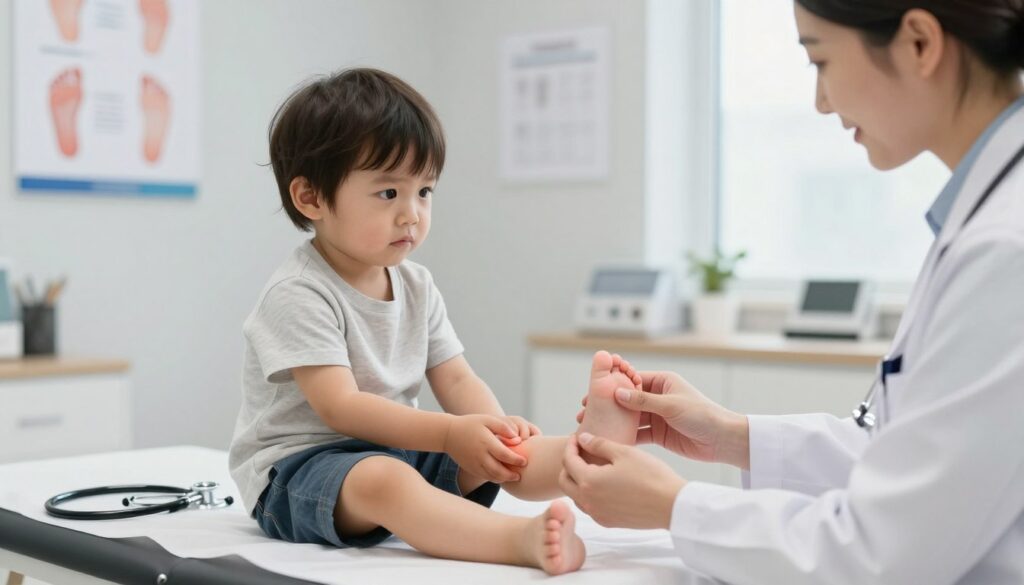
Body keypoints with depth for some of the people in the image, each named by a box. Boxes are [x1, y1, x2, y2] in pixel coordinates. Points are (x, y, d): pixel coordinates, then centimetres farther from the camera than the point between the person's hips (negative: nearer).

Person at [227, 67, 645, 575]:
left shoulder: (416, 287, 9)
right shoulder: (298, 294, -16)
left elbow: (456, 380, 6)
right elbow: (340, 407, -23)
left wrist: (494, 426, -17)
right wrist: (452, 433, -29)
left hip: (397, 448, 8)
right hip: (297, 468, -7)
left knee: (500, 457, -13)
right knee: (383, 479, -37)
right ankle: (522, 539, -59)